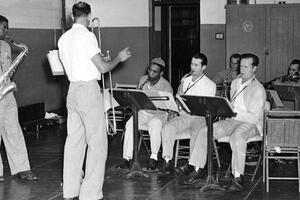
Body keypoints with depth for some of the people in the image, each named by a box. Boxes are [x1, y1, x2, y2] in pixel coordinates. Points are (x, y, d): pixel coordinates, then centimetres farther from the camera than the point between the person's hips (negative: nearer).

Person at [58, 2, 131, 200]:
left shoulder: (64, 38, 10)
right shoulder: (87, 36, -13)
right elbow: (103, 68, -14)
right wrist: (119, 58, 3)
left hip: (72, 89, 8)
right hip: (89, 89, -8)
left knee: (74, 140, 12)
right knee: (97, 142, -2)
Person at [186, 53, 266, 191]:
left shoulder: (258, 89, -9)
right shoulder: (235, 83, 16)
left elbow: (254, 117, -16)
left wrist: (234, 111, -22)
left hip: (251, 123, -7)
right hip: (232, 120, 7)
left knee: (237, 136, -41)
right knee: (203, 131, -11)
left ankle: (238, 177, -36)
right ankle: (198, 170, -5)